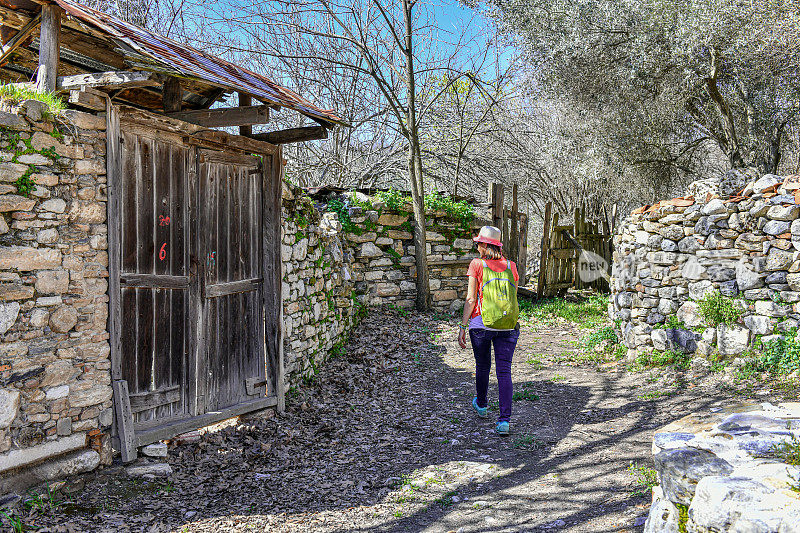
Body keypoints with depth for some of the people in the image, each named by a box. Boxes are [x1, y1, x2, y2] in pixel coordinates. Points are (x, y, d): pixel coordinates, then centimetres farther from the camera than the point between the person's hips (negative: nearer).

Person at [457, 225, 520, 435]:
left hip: (481, 324, -2)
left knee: (483, 366, 19)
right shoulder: (511, 266, 7)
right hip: (508, 327, 2)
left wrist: (463, 327, -3)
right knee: (504, 372, 3)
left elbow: (470, 299, -7)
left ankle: (481, 405, 41)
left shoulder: (477, 265, -4)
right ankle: (505, 420, -4)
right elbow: (514, 298, 11)